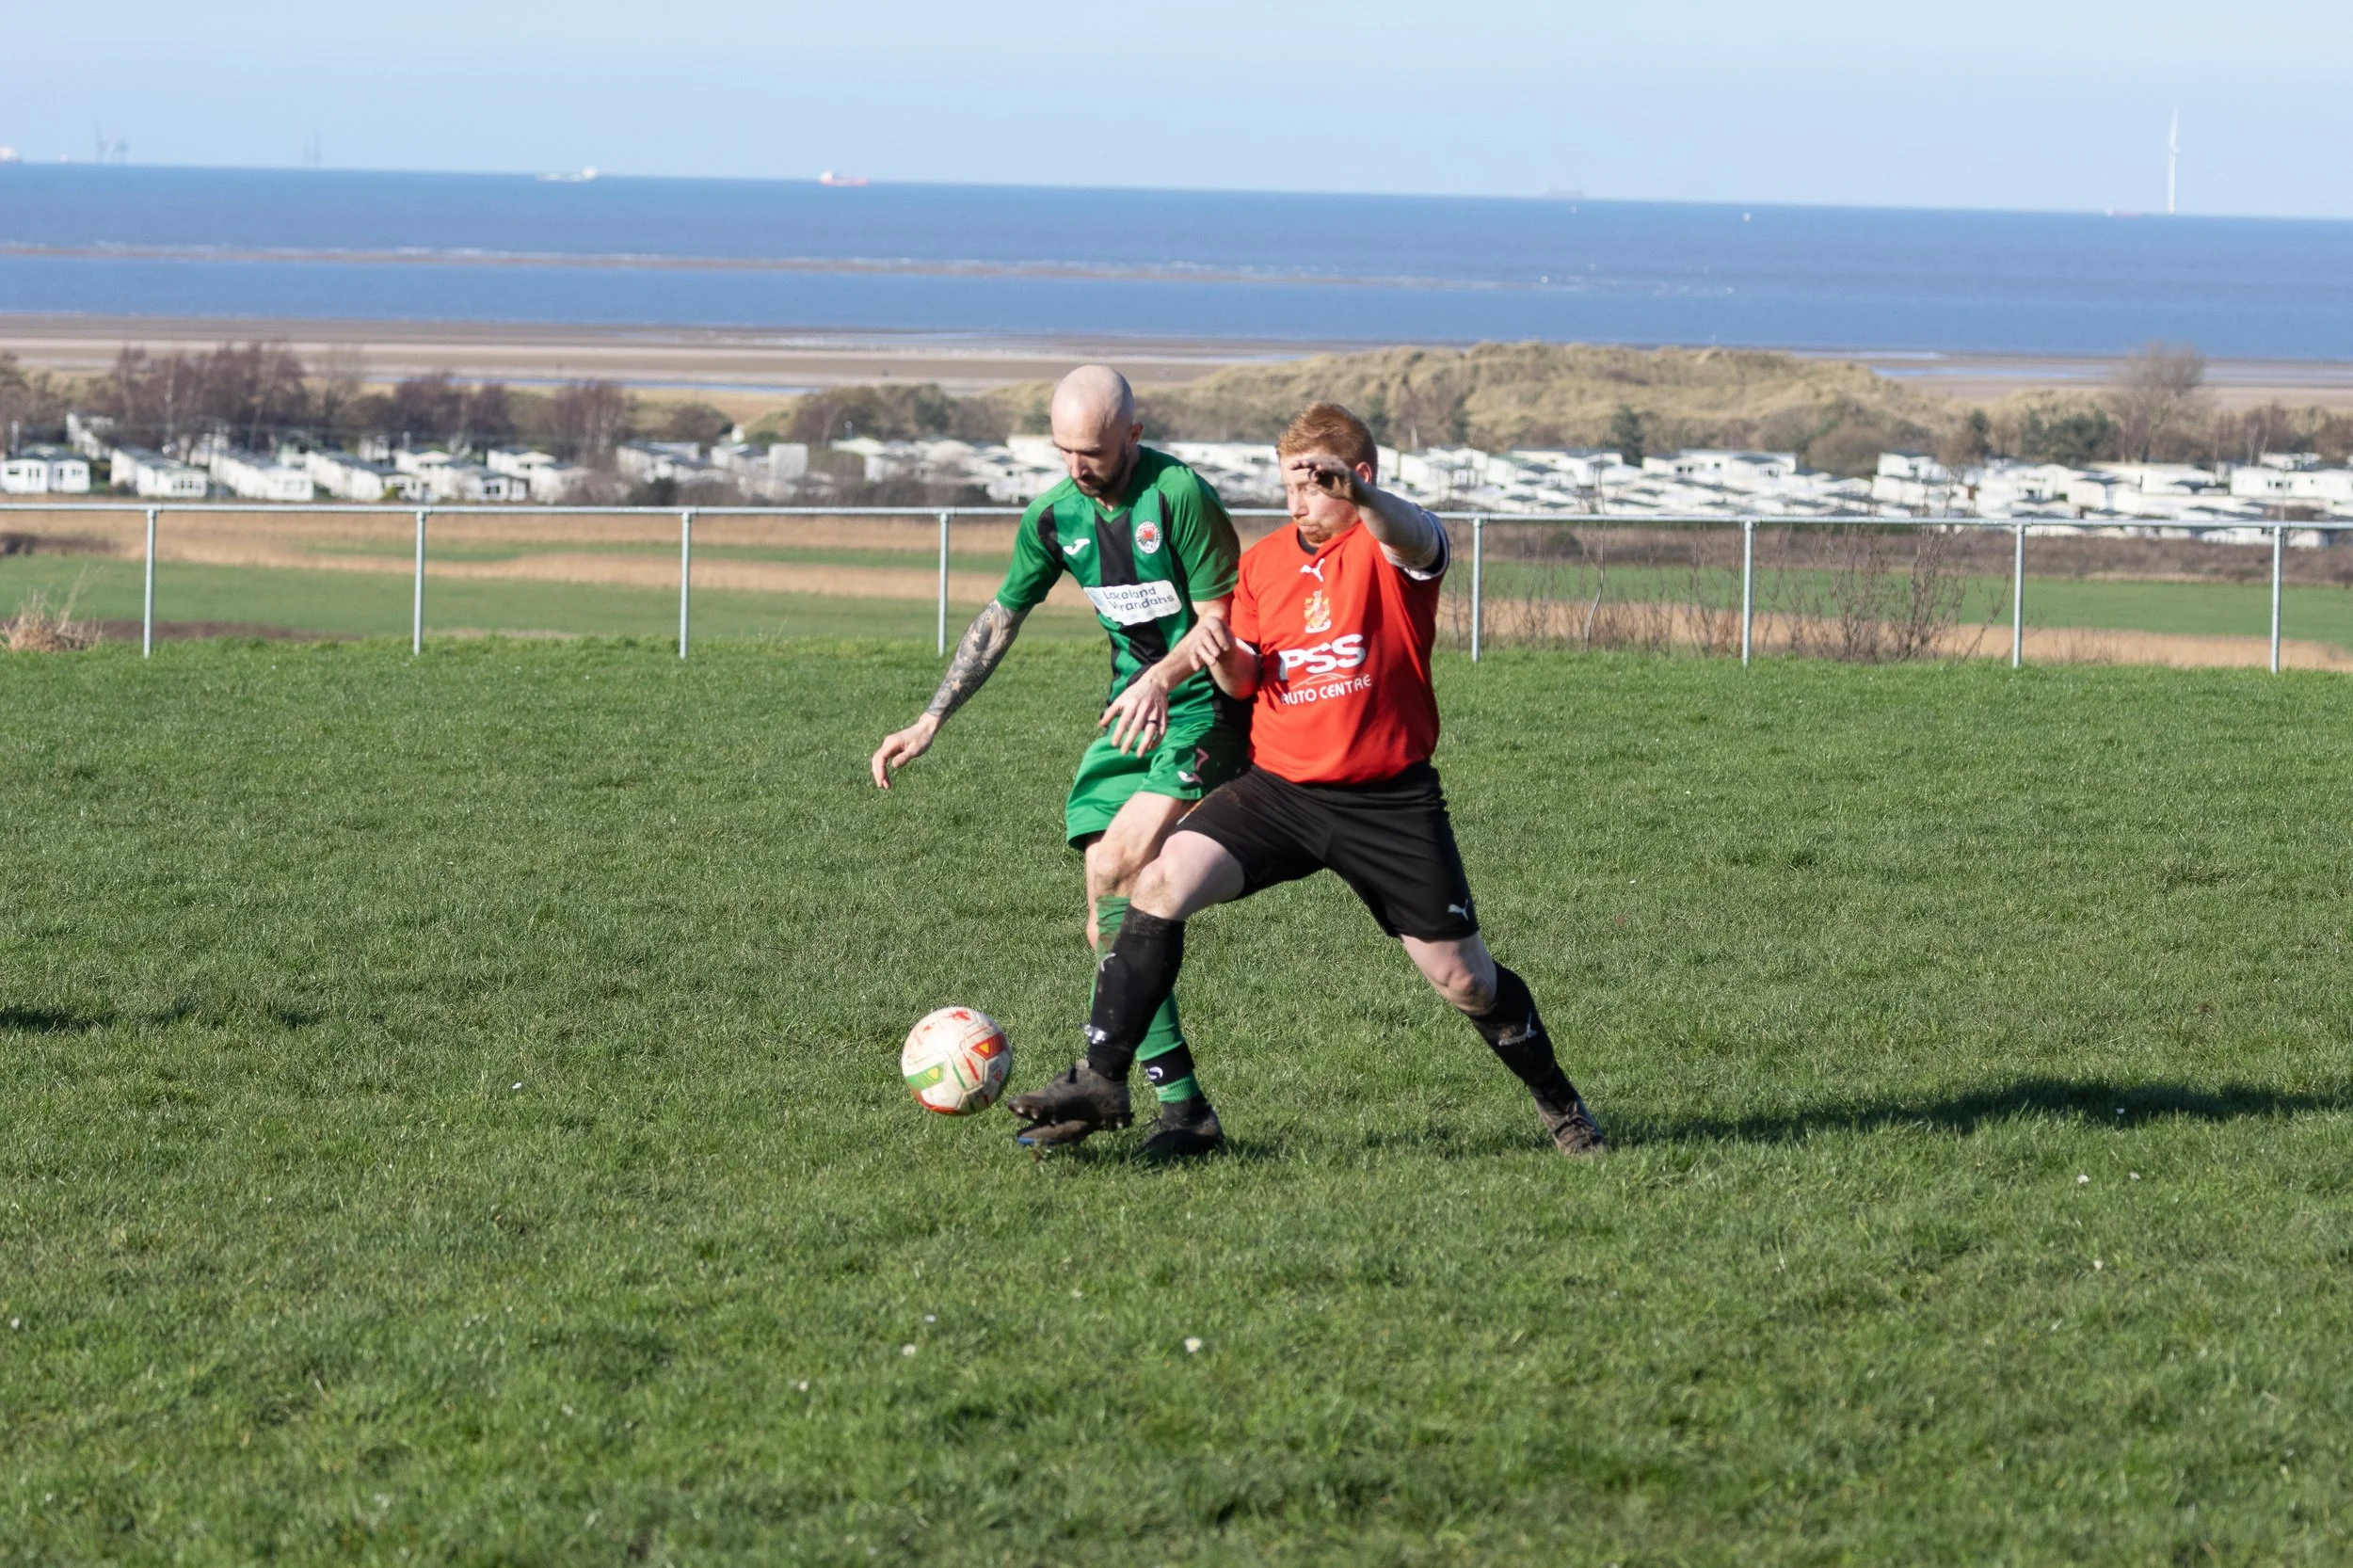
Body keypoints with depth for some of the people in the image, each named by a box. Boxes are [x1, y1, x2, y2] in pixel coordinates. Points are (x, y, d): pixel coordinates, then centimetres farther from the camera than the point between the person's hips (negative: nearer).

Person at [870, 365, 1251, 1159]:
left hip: (1208, 711, -7)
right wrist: (930, 722, 11)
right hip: (1133, 710, 7)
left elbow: (1221, 620, -15)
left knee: (1117, 866, -25)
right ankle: (1180, 1103, 0)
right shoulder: (1054, 516, 4)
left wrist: (1162, 677, -32)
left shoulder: (1180, 495, -17)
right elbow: (1000, 619, 15)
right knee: (1111, 923, -2)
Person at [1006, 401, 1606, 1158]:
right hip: (1279, 786, 4)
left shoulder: (1392, 543, -9)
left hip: (1388, 802, -4)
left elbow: (1413, 537, -36)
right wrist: (1218, 652, -9)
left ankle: (1559, 1103, 28)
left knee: (1462, 977, 2)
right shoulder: (1264, 561, 8)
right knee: (1162, 883, -19)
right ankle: (1102, 1079, -14)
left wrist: (1359, 497, -60)